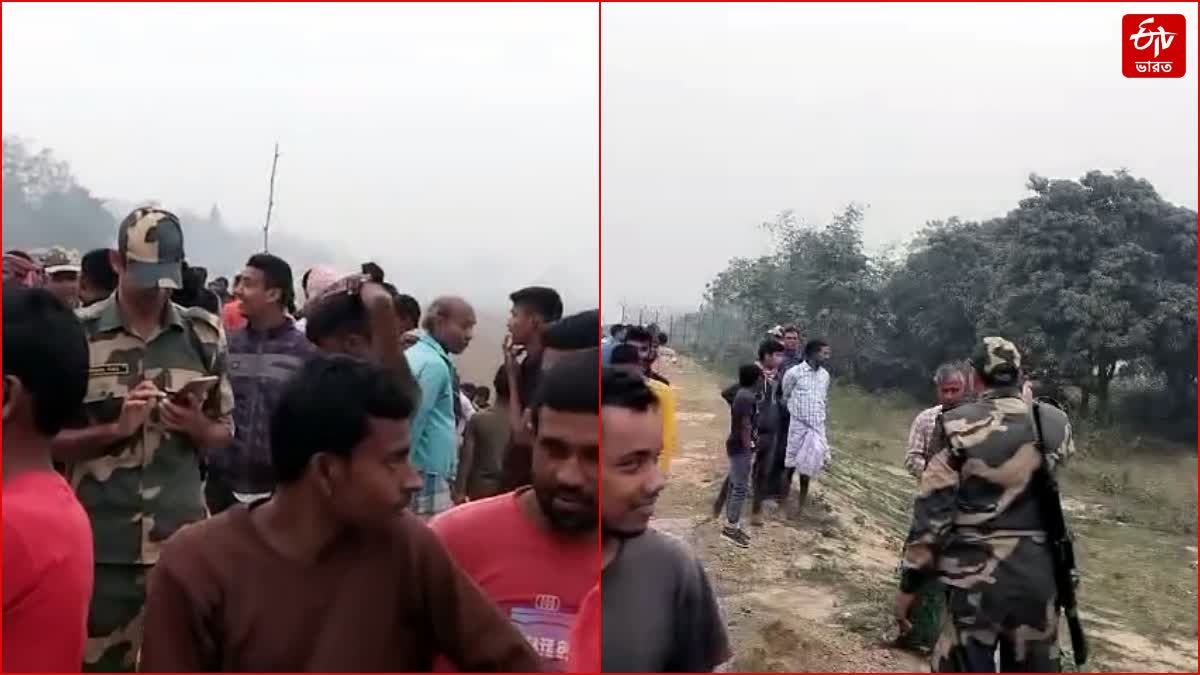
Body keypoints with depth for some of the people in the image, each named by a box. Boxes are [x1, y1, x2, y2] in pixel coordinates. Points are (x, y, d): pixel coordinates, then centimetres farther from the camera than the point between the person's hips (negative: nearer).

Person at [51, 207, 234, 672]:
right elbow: (48, 439, -1)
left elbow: (224, 432, 10)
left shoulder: (204, 335, 4)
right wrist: (116, 428, -16)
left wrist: (196, 426, -11)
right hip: (101, 544, -2)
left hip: (183, 541, 2)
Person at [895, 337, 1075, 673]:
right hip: (1037, 575, 4)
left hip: (976, 578, -3)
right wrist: (1027, 401, 34)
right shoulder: (1055, 424, 1)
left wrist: (909, 584, -4)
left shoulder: (959, 426, -10)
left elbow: (931, 511, -11)